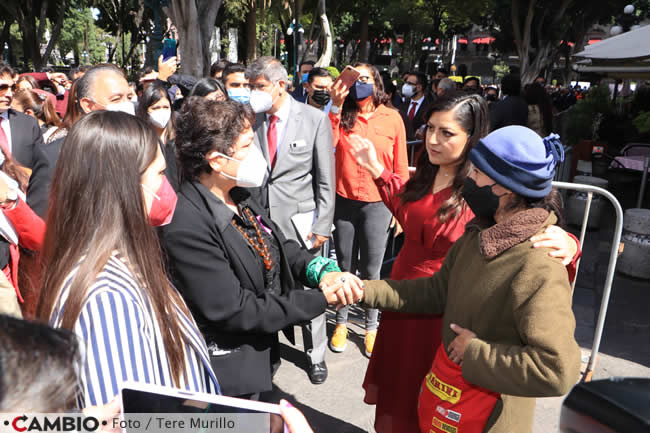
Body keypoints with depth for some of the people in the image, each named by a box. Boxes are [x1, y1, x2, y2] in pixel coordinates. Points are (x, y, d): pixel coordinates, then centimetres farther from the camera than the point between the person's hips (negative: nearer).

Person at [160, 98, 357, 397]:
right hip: (227, 375, -7)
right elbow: (235, 311, -28)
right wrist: (322, 299, -24)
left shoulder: (238, 196, -6)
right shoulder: (187, 229, -31)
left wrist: (321, 270, -16)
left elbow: (280, 245, 4)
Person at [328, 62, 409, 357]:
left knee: (371, 270, 6)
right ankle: (341, 322, 31)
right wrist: (336, 106, -15)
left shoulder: (392, 118, 1)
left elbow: (401, 166, 3)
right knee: (344, 266, 13)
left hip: (378, 203, -1)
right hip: (344, 201, 1)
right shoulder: (342, 116, 3)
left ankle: (371, 327, 25)